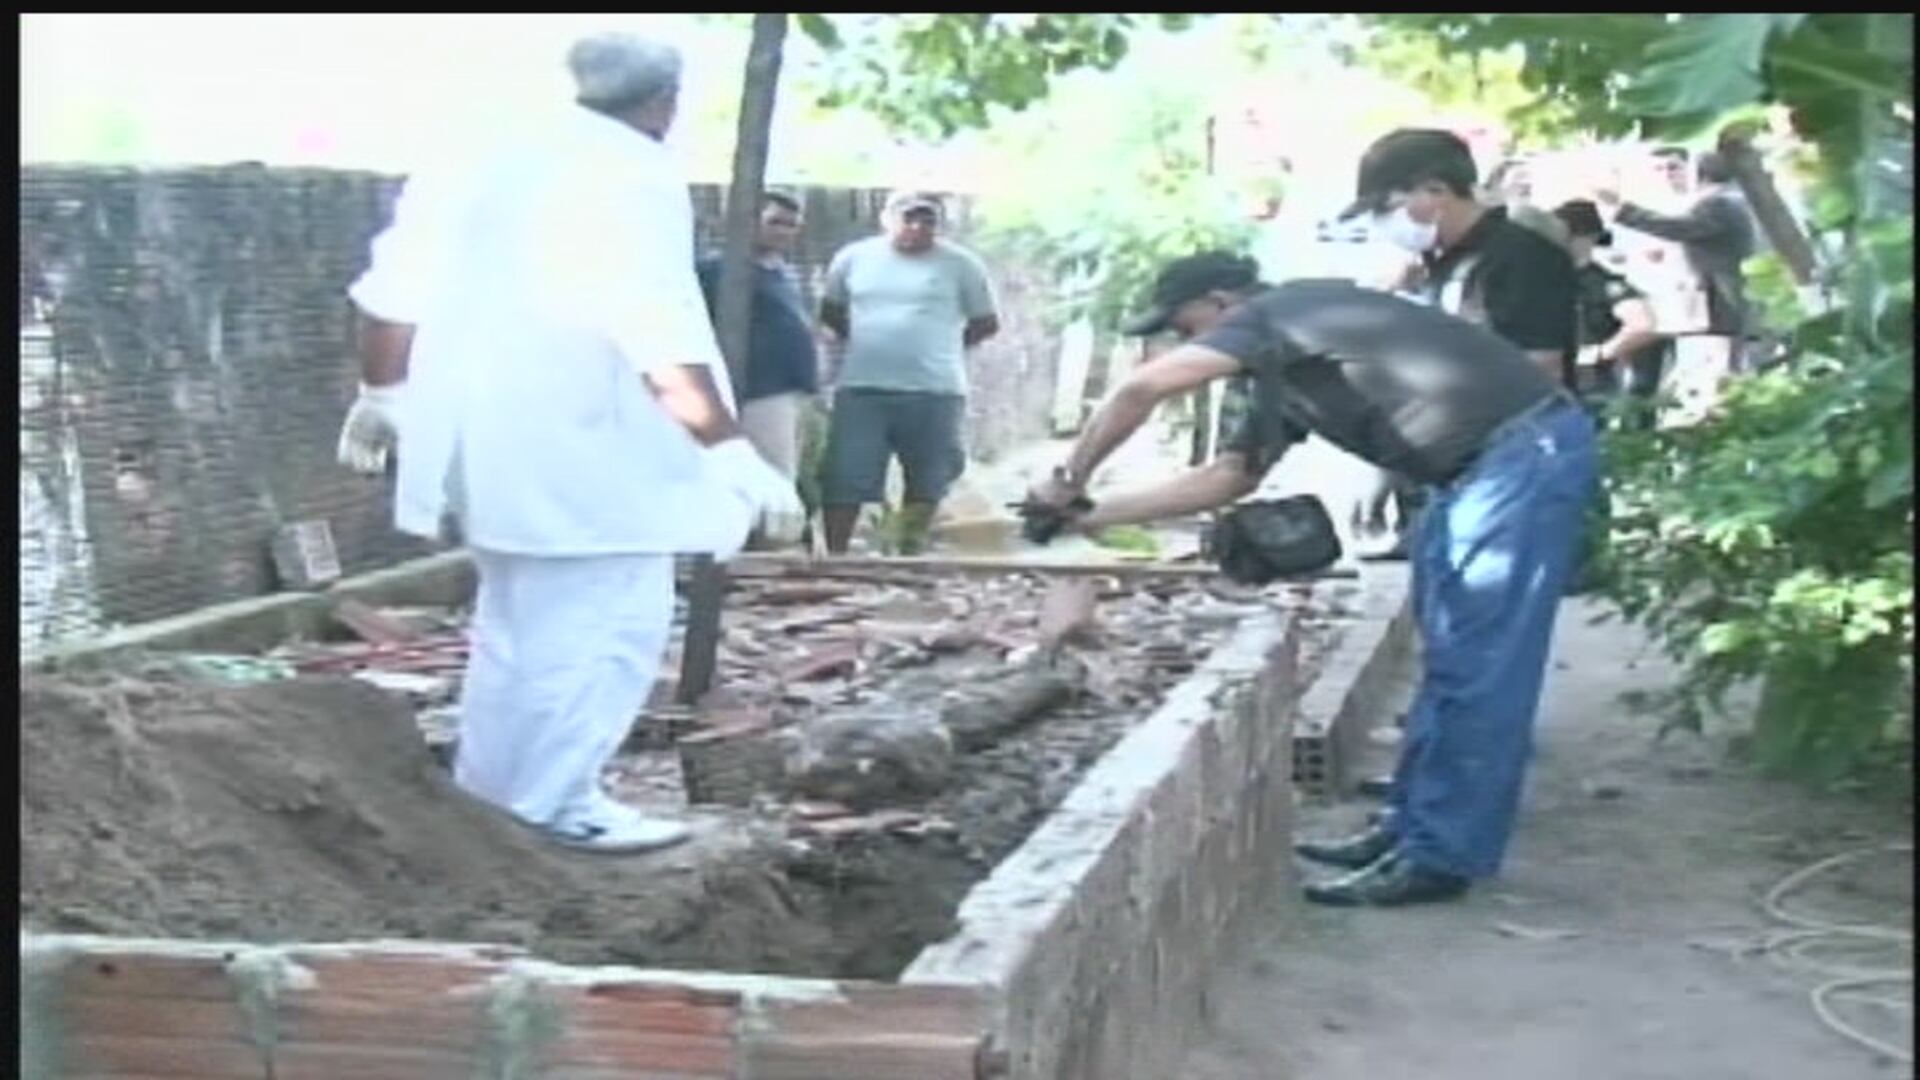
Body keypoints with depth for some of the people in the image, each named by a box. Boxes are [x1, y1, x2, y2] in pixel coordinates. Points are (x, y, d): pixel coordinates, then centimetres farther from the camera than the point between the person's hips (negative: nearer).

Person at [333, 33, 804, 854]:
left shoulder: (496, 161, 13)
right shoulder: (636, 176, -12)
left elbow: (396, 284, 14)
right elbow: (662, 337, -22)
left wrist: (382, 395, 25)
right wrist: (732, 454, -22)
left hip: (483, 434, 9)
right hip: (577, 444, -9)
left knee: (516, 618, 21)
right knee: (610, 620, 0)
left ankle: (488, 792, 29)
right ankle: (556, 803, 2)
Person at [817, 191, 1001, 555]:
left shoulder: (960, 264, 1)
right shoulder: (853, 257, 7)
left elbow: (986, 323, 10)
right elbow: (830, 311, 20)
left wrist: (942, 346, 11)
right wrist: (865, 342, 12)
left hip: (934, 392, -1)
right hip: (861, 389, 1)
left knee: (926, 480, 7)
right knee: (843, 479, -4)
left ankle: (910, 554, 19)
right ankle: (833, 555, 4)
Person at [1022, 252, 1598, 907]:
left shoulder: (1275, 313, -7)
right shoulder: (1286, 374, 21)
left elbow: (1141, 389, -17)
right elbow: (1227, 478, 26)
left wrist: (1069, 481, -4)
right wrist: (1095, 515, 22)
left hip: (1527, 451, -10)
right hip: (1486, 462, 10)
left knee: (1475, 665, -7)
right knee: (1449, 655, 14)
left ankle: (1441, 856, -3)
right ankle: (1414, 826, 21)